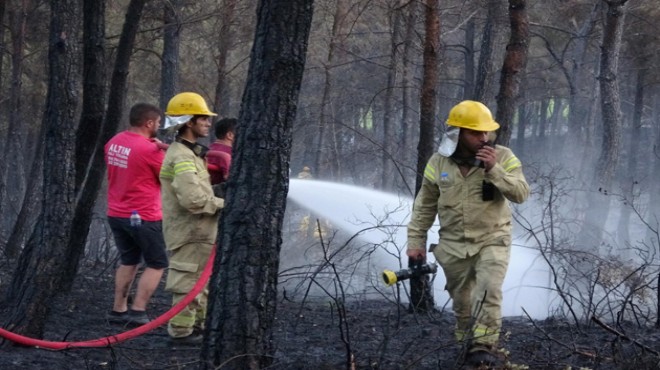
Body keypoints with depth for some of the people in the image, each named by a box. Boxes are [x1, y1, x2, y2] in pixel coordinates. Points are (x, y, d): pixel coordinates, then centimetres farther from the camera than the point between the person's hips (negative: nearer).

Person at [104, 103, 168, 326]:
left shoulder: (113, 143, 4)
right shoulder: (150, 149, -18)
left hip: (116, 214, 7)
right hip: (143, 217, -7)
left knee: (128, 261, 20)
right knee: (157, 264, 5)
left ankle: (118, 310, 18)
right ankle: (138, 311, -5)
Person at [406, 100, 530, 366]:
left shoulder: (503, 157, -9)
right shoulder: (439, 163, -2)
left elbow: (521, 194, -19)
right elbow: (425, 206, 7)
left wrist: (494, 170, -28)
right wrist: (416, 240, 5)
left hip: (492, 241, -3)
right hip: (454, 246, 3)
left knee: (489, 292, -21)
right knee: (462, 302, 12)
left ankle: (483, 347, -20)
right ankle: (467, 345, 29)